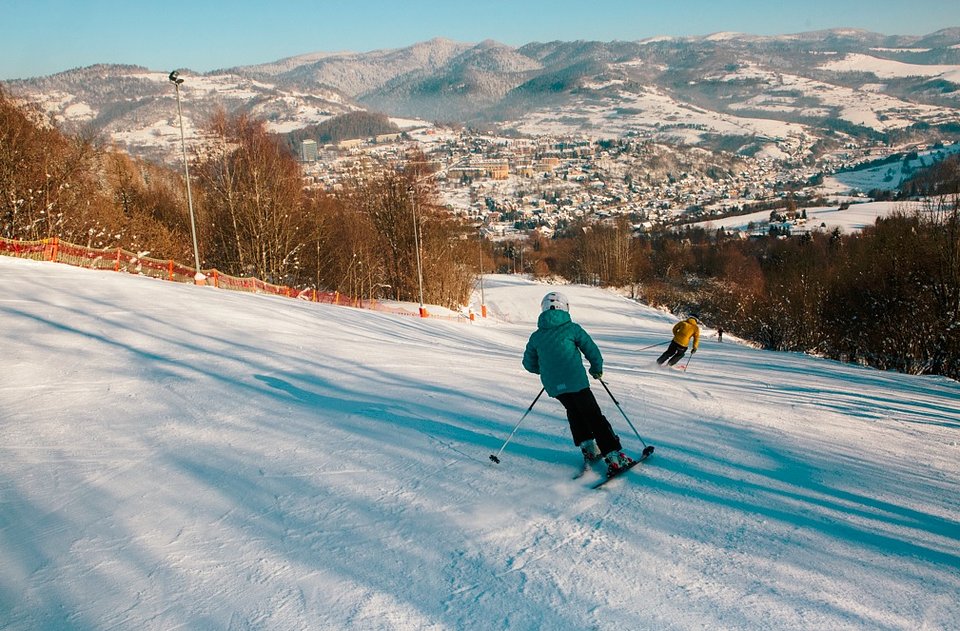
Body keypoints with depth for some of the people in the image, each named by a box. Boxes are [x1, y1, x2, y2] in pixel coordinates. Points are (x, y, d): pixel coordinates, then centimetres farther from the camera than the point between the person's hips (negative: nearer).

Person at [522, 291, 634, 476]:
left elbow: (529, 363, 16)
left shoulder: (536, 336, 9)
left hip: (553, 386, 4)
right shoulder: (572, 328, -2)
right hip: (576, 381, -4)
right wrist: (597, 368, 20)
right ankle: (614, 457, -3)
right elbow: (591, 349, 1)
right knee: (594, 417, 1)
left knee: (574, 412, 28)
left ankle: (588, 447, 23)